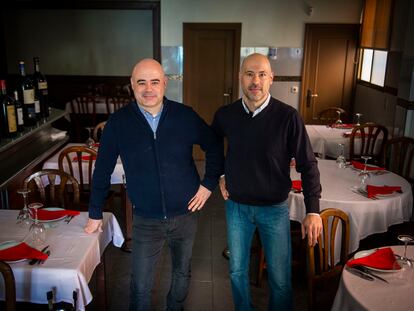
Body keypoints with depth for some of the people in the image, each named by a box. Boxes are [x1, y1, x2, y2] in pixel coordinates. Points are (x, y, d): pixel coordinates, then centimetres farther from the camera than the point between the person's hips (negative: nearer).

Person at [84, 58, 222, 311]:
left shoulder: (185, 116, -9)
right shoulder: (118, 122, -10)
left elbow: (214, 147, 5)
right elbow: (103, 170, -3)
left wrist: (209, 183, -2)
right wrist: (95, 214, 3)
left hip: (185, 214, 2)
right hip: (146, 220, -1)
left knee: (182, 273, 23)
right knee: (141, 286, 9)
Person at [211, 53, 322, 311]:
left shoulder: (288, 117, -16)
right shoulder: (225, 115, -7)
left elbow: (307, 164, -11)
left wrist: (313, 210, -16)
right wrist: (220, 176, 6)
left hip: (275, 208, -2)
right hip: (236, 205, 3)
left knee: (280, 279, 10)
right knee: (237, 271, 18)